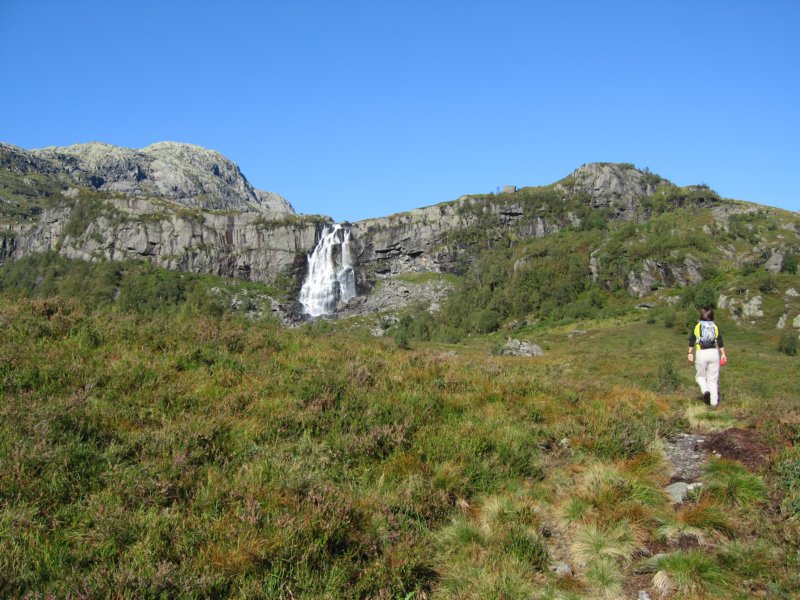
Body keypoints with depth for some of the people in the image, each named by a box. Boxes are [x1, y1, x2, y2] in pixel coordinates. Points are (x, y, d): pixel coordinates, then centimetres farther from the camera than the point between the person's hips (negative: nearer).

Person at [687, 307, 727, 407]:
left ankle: (705, 390, -14)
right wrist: (723, 354, 10)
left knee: (700, 376, 15)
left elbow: (691, 341, -3)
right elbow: (720, 342, 4)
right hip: (714, 352, 2)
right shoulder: (715, 327, 6)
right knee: (713, 378, 8)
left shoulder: (696, 326, 1)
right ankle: (714, 402, 7)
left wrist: (690, 353, 2)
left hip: (701, 353, -2)